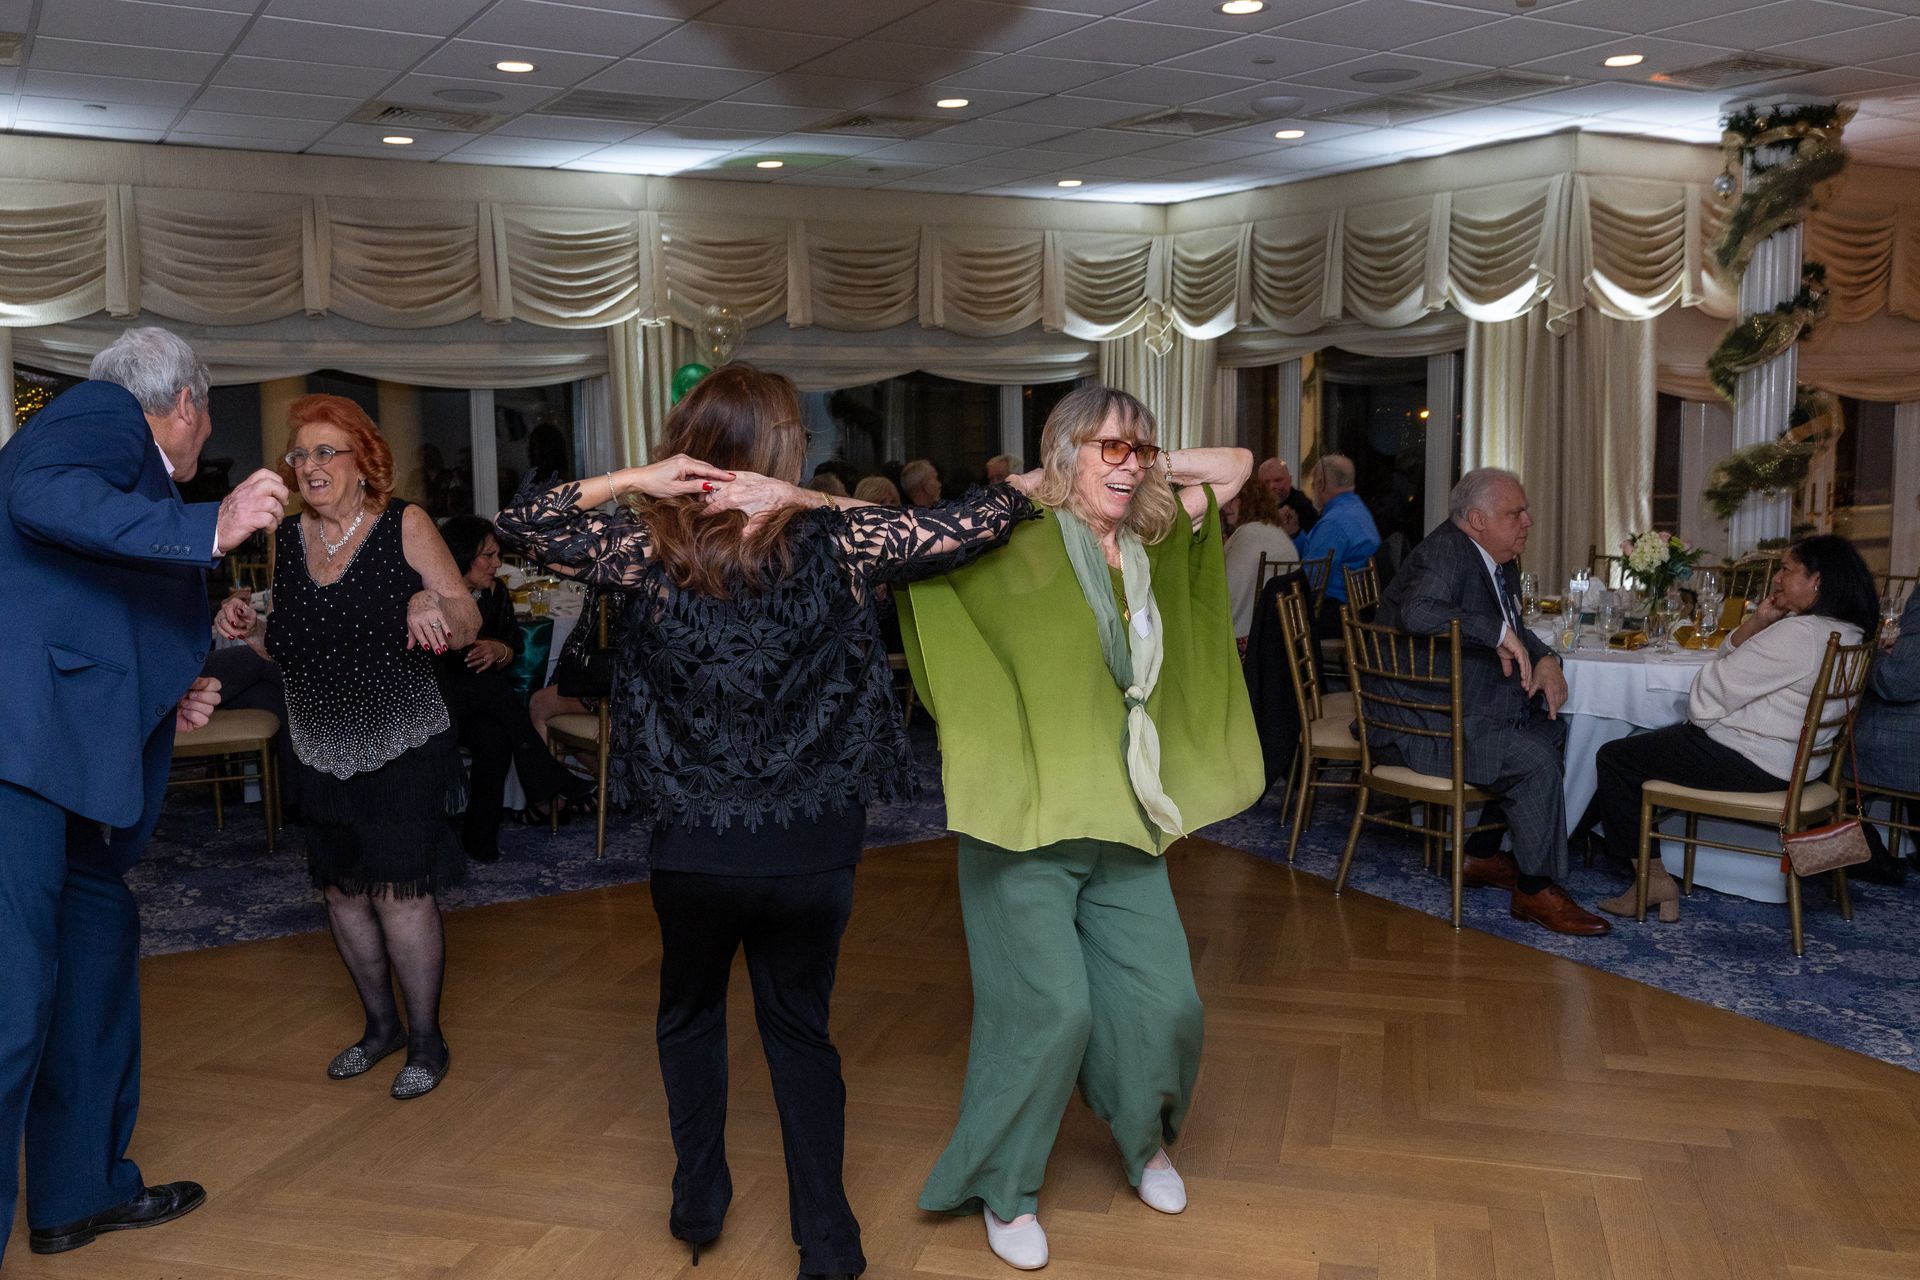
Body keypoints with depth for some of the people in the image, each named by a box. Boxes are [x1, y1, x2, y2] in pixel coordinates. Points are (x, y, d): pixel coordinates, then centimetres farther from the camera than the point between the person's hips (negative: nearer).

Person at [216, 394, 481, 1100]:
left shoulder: (404, 524, -9)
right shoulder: (285, 538, 6)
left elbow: (467, 624, -10)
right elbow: (286, 647, 15)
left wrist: (431, 604, -31)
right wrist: (244, 624, -5)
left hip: (403, 747, -5)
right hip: (321, 752, 5)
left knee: (400, 893, -5)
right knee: (342, 891, 13)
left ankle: (427, 1040, 14)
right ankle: (381, 1024, 34)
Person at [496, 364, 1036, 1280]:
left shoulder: (653, 545, -7)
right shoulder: (832, 543, -9)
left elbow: (521, 527, 0)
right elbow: (977, 525, -9)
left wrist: (628, 480, -7)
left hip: (694, 847, 0)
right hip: (813, 848, 0)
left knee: (690, 1016, 26)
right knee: (800, 1028, 20)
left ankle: (697, 1204, 35)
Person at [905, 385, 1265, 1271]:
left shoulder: (1153, 545, 9)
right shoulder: (1020, 542, -9)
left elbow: (1235, 463, 21)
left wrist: (1149, 471, 11)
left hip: (1123, 821, 6)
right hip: (1028, 819, -6)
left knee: (1164, 1001, 4)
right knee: (1049, 1009, -9)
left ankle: (1145, 1142, 36)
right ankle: (1003, 1191, 17)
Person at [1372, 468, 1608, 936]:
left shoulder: (1498, 563, 13)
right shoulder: (1446, 551, -17)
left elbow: (1514, 631, 24)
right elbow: (1418, 613, -37)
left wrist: (1545, 659, 2)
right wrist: (1500, 633, -30)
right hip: (1422, 725, -11)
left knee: (1553, 731, 12)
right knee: (1536, 762, -20)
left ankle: (1482, 854, 17)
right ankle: (1536, 890, -4)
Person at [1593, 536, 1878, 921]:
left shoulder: (1798, 634, -25)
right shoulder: (1846, 633, 9)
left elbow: (1711, 692, -20)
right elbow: (1733, 659, 14)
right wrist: (1757, 621, -3)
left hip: (1752, 762, -11)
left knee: (1614, 758, -3)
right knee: (1641, 741, 21)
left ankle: (1653, 880, 3)